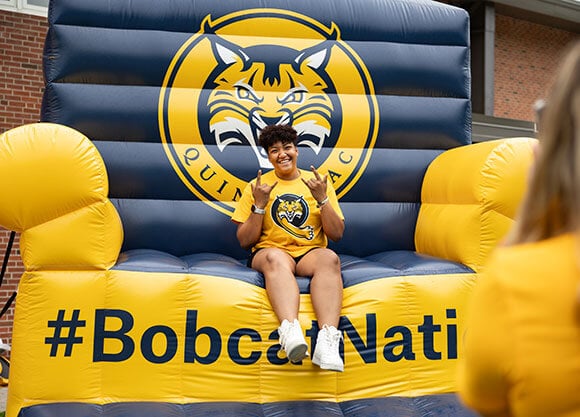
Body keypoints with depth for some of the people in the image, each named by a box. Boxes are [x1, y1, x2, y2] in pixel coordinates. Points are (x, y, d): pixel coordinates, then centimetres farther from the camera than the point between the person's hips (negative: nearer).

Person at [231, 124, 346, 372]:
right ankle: (290, 331, -58)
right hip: (271, 251, -1)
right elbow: (245, 241, 7)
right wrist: (259, 205, -6)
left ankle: (328, 339, -51)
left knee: (329, 258, -35)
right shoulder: (258, 186, 12)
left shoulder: (318, 183, 14)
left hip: (310, 252, 1)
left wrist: (322, 198, -5)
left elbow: (337, 234, 7)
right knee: (275, 257, -38)